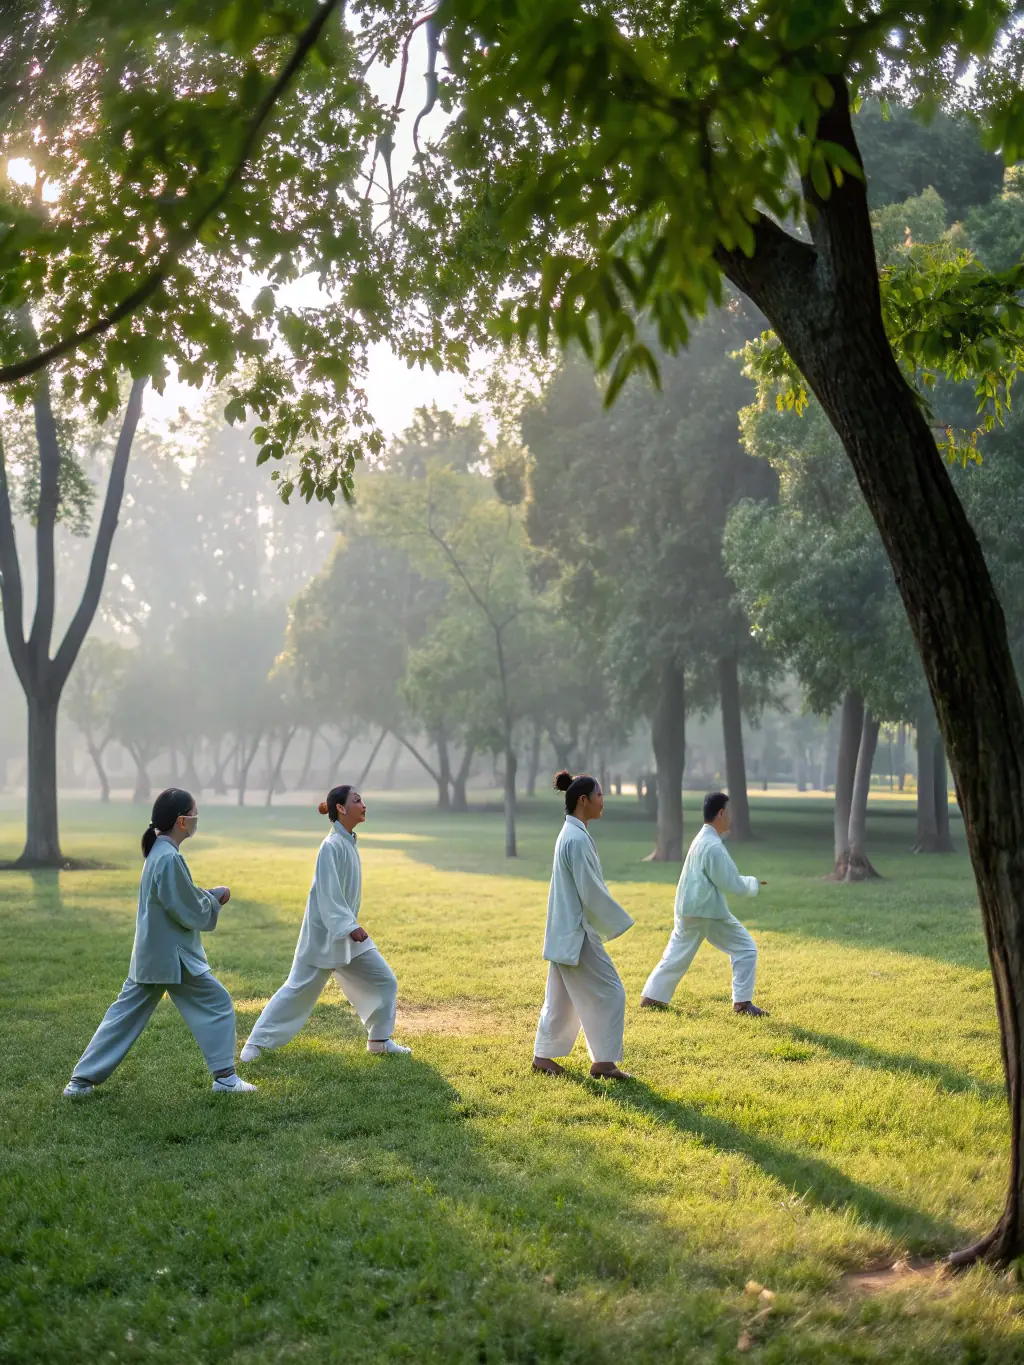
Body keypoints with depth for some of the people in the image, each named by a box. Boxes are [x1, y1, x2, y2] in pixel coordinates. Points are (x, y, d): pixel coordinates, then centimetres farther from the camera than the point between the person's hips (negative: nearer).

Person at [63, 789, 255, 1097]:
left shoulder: (158, 852, 9)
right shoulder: (169, 859, -21)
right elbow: (192, 914, -18)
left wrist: (209, 896, 6)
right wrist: (216, 897, -3)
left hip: (149, 955, 9)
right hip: (173, 956, -9)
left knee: (124, 1014, 11)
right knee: (217, 1005, 4)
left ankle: (82, 1080, 12)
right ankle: (225, 1077, 8)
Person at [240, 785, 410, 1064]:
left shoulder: (348, 842, 6)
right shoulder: (332, 845, -20)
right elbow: (328, 894, -24)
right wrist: (349, 927, -26)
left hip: (347, 930, 9)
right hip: (324, 934, -9)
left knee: (385, 981, 8)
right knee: (299, 989, -1)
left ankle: (379, 1039, 22)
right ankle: (257, 1042, 12)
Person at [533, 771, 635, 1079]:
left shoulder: (569, 835, 11)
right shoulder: (578, 840, -20)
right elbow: (591, 892, -20)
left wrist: (609, 921, 18)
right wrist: (617, 922, -9)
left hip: (565, 932, 10)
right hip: (577, 933, -10)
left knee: (562, 997, 16)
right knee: (609, 992, -3)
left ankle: (543, 1055, 22)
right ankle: (602, 1060, 3)